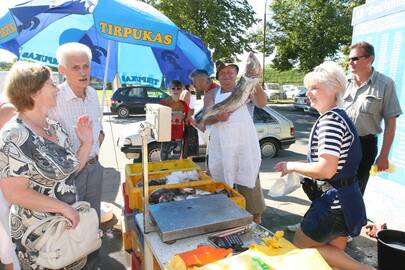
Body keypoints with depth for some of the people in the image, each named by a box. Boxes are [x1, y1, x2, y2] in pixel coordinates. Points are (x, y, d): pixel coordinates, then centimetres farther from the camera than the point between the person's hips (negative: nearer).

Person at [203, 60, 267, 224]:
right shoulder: (213, 95, 11)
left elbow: (262, 104, -13)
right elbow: (205, 118, -2)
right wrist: (217, 117, -24)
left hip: (245, 146, -2)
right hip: (220, 148, 3)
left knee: (249, 183, 3)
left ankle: (256, 218, 18)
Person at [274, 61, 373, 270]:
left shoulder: (330, 120, -21)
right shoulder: (337, 117, 11)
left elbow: (326, 170, -28)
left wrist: (293, 166, -14)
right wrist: (294, 165, 11)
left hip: (334, 202, -10)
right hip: (345, 199, 10)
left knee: (299, 247, 6)